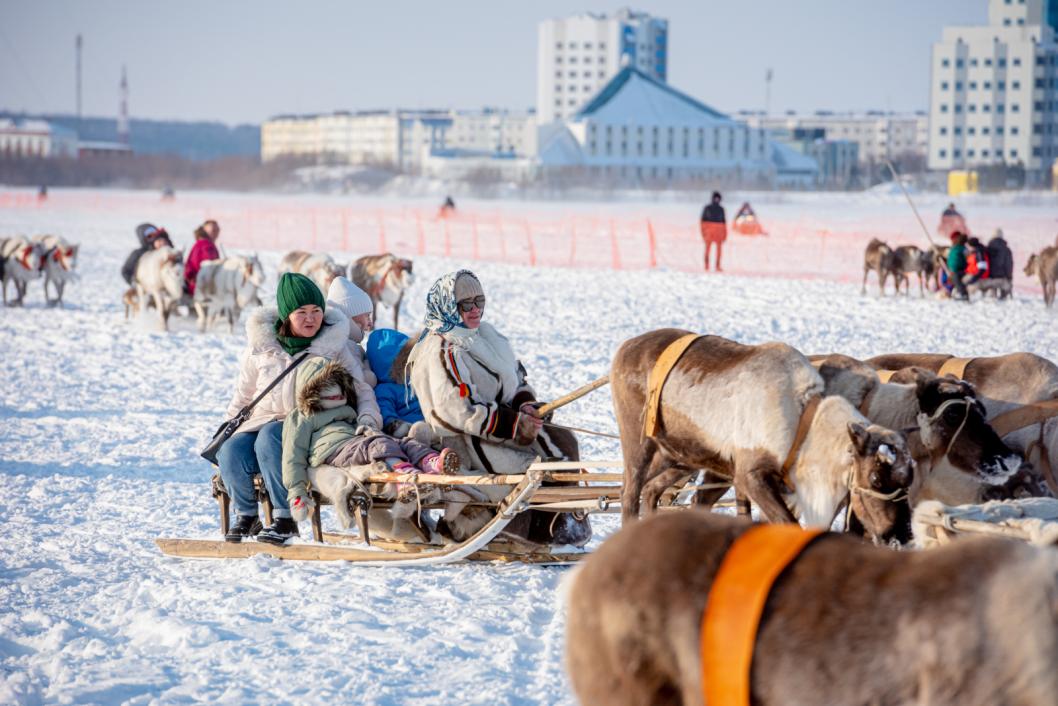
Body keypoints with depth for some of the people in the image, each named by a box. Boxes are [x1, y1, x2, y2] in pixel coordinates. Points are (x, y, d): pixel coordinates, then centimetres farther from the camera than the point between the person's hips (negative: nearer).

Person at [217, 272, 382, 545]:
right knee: (231, 453, -28)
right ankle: (246, 515, -3)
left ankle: (285, 518, -29)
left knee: (270, 437, -36)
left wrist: (368, 420, -15)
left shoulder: (333, 348, 7)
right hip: (260, 423, 3)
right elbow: (243, 395, 19)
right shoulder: (261, 346, 11)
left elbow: (362, 390, 4)